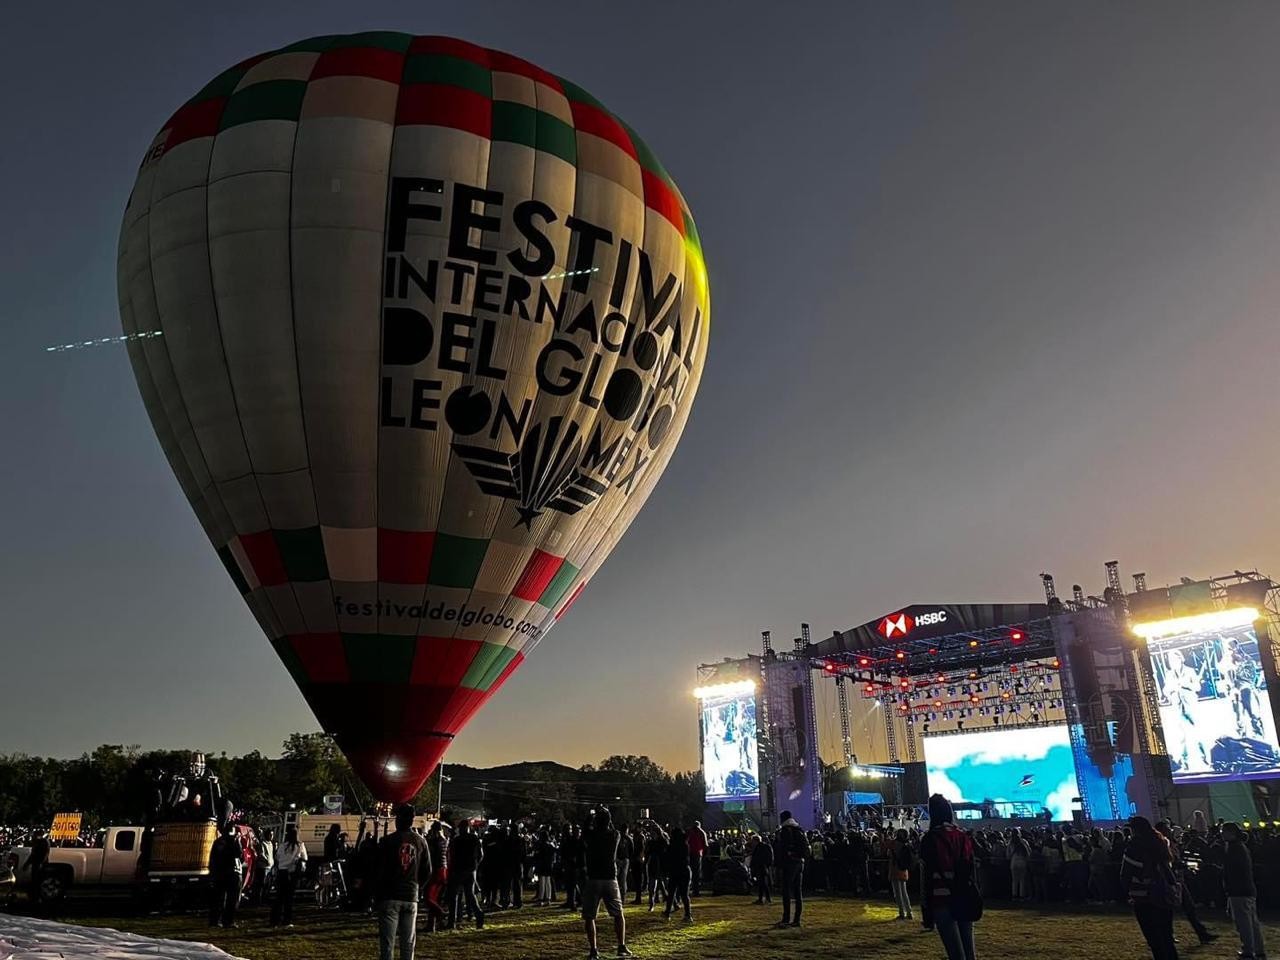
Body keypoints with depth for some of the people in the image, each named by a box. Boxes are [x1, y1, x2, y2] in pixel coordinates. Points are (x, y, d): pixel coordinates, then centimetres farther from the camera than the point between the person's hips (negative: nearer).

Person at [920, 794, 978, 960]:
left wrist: (928, 913, -5)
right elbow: (971, 871, 9)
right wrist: (974, 900, 17)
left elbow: (928, 878, -9)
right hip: (965, 900, 5)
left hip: (942, 902, -5)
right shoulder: (963, 836, 5)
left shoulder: (930, 839, -10)